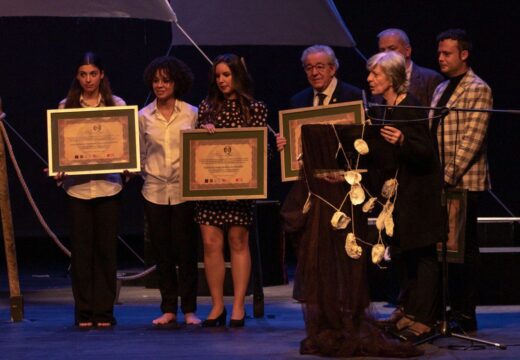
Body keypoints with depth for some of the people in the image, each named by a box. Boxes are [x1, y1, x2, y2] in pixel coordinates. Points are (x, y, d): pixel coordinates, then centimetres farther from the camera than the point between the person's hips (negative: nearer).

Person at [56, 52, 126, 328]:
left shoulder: (117, 105, 7)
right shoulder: (66, 107, 7)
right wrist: (58, 170, -12)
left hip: (108, 185, 0)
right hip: (77, 186, 0)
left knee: (107, 248, 2)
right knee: (81, 250, 2)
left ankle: (104, 312, 10)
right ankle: (84, 313, 9)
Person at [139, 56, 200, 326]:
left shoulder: (191, 114, 1)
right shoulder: (143, 116, 7)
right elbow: (139, 154, 11)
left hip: (184, 190, -2)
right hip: (155, 190, 2)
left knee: (186, 250, -1)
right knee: (162, 251, 5)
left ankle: (189, 309, 7)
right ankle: (168, 309, 13)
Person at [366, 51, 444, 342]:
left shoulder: (411, 108, -17)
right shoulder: (384, 110, 9)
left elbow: (425, 153, -23)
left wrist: (402, 141, -39)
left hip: (418, 192, -9)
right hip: (397, 189, 9)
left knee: (423, 254, -5)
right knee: (401, 252, 13)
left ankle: (424, 320, -4)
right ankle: (409, 311, 22)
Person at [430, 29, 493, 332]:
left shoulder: (478, 90, -8)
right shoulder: (441, 90, 17)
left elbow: (472, 140, -16)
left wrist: (448, 176, -20)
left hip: (464, 182, -8)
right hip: (440, 181, 8)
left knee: (464, 248, -2)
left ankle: (466, 315, 3)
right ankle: (451, 308, 15)